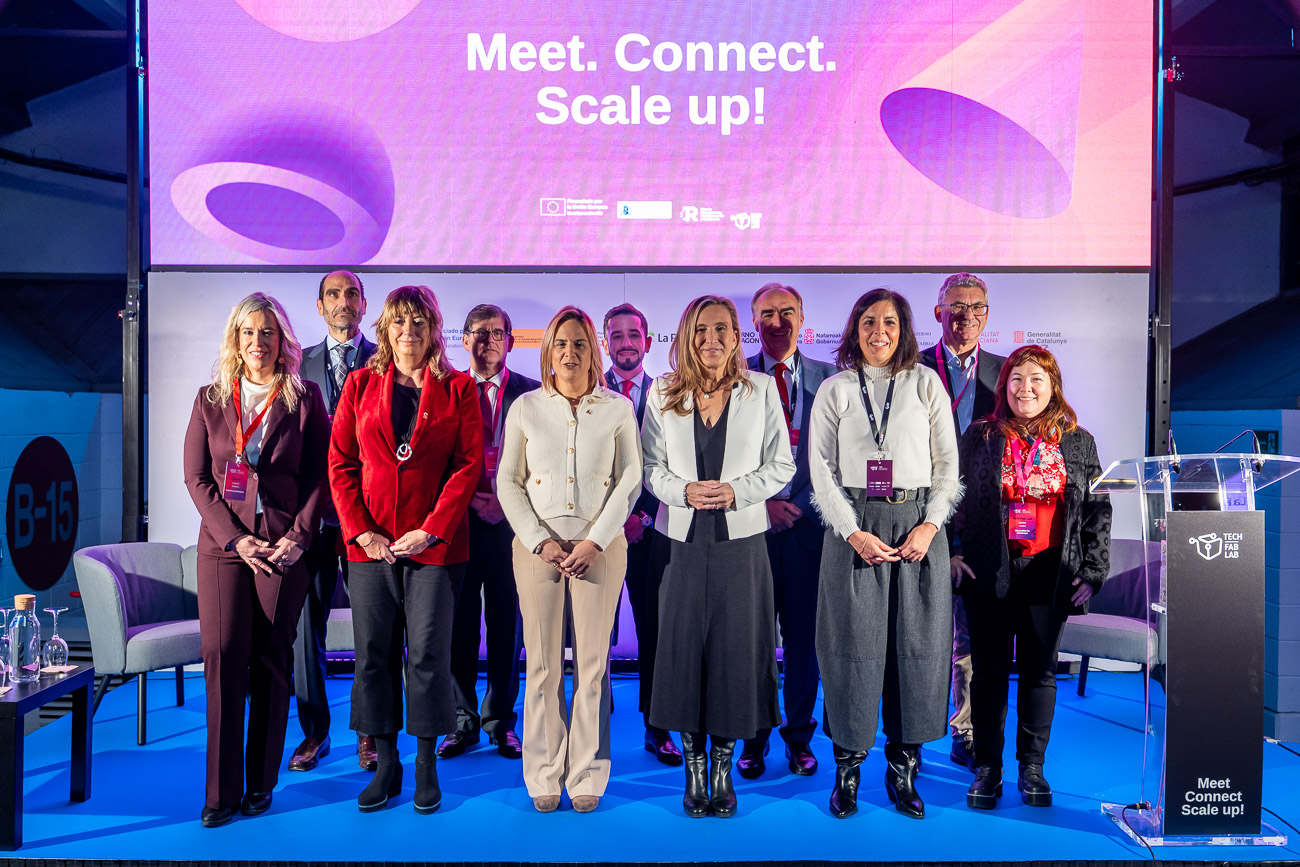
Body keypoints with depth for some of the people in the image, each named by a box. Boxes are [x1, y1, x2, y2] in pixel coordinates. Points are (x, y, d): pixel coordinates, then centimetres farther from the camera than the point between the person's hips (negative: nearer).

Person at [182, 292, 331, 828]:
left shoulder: (305, 399, 5)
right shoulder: (209, 400, 10)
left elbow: (320, 476, 2)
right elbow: (197, 478, 5)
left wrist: (299, 537, -10)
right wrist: (236, 538, -6)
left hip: (284, 546, -1)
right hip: (223, 543, 1)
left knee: (272, 661, 2)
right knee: (222, 655, -5)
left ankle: (261, 784, 15)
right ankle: (221, 791, 5)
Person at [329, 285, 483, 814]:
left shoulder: (458, 388, 4)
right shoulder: (360, 384, 9)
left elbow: (469, 464, -2)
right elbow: (340, 463, 6)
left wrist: (432, 530, -11)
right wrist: (361, 530, -5)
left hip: (434, 542, -2)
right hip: (370, 541, 2)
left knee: (428, 652, 1)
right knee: (374, 652, 6)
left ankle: (426, 762, 15)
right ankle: (385, 763, 19)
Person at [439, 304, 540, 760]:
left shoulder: (532, 393, 4)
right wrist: (468, 500, -7)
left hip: (511, 522, 0)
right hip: (458, 520, 1)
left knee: (506, 623, 6)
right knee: (459, 624, 6)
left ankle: (500, 720, 20)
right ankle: (463, 720, 20)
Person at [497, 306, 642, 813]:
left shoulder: (618, 409, 6)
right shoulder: (525, 408, 7)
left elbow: (630, 481, 2)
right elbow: (508, 483, 5)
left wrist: (594, 542, -9)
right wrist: (542, 542, -6)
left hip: (600, 547, 0)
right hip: (538, 547, 0)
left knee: (592, 663, 2)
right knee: (543, 663, 3)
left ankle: (587, 776, 14)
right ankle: (544, 777, 14)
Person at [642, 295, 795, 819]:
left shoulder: (762, 390, 3)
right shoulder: (663, 393, 5)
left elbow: (781, 465, 3)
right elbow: (650, 466, 5)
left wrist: (735, 492, -13)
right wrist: (684, 491, -14)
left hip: (741, 540, 0)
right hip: (683, 539, 1)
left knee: (736, 647, 4)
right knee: (684, 646, 4)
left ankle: (724, 767, 21)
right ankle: (693, 766, 21)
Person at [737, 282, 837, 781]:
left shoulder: (827, 380, 5)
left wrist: (800, 506, -7)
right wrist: (761, 505, -8)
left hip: (808, 526, 1)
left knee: (804, 635, 8)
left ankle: (799, 735, 24)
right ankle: (753, 737, 22)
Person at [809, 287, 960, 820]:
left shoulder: (926, 384, 8)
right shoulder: (835, 390, 6)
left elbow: (948, 462, 6)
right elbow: (822, 469, 1)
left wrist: (930, 525, -7)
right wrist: (853, 532, -9)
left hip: (918, 524, 1)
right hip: (854, 526, -1)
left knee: (918, 642, 3)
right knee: (852, 642, 0)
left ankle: (903, 767, 17)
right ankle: (848, 766, 14)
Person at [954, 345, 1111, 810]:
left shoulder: (1078, 443, 7)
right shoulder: (980, 437, 5)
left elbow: (1097, 510, 7)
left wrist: (1092, 571, -1)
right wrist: (951, 552, -4)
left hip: (1050, 574, 1)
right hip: (989, 572, -1)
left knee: (1039, 670, 8)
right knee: (990, 669, 4)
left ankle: (1032, 767, 22)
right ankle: (987, 768, 15)